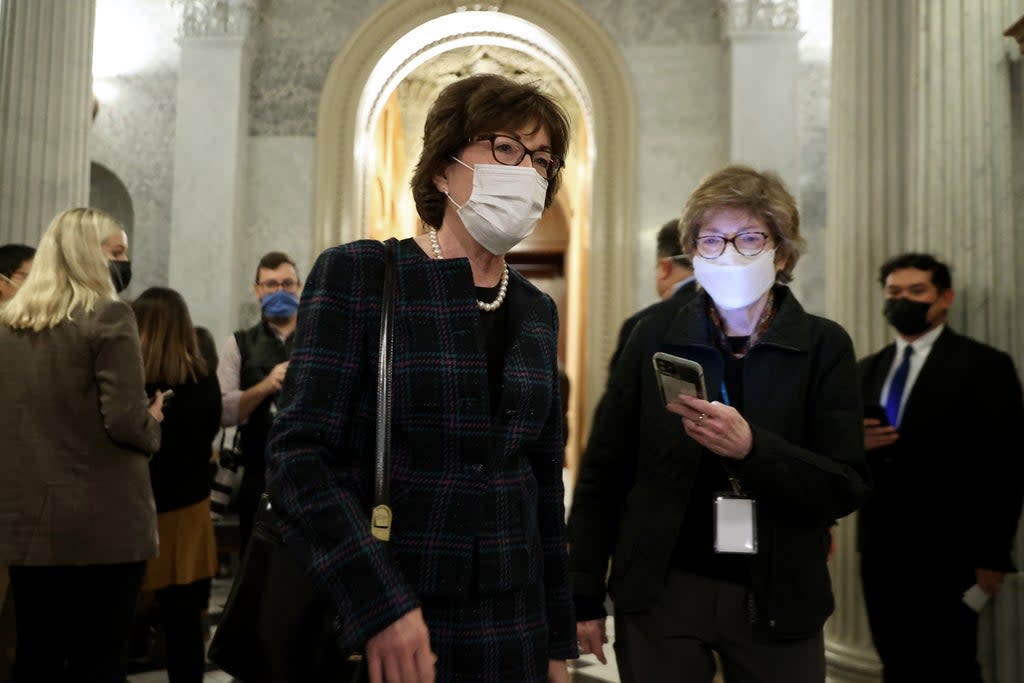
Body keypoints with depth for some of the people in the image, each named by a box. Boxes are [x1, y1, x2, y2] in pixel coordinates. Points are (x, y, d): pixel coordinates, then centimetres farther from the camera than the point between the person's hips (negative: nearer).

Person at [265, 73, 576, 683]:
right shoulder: (357, 275, -7)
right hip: (376, 629, -4)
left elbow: (545, 483, 10)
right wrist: (381, 605, -21)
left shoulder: (537, 312, 7)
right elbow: (300, 457, -13)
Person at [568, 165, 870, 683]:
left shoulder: (824, 347, -2)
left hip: (777, 600, 0)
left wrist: (750, 447, -26)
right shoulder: (653, 339, 0)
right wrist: (583, 598, 0)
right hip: (660, 593, 0)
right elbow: (601, 476, 2)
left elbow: (847, 488, -8)